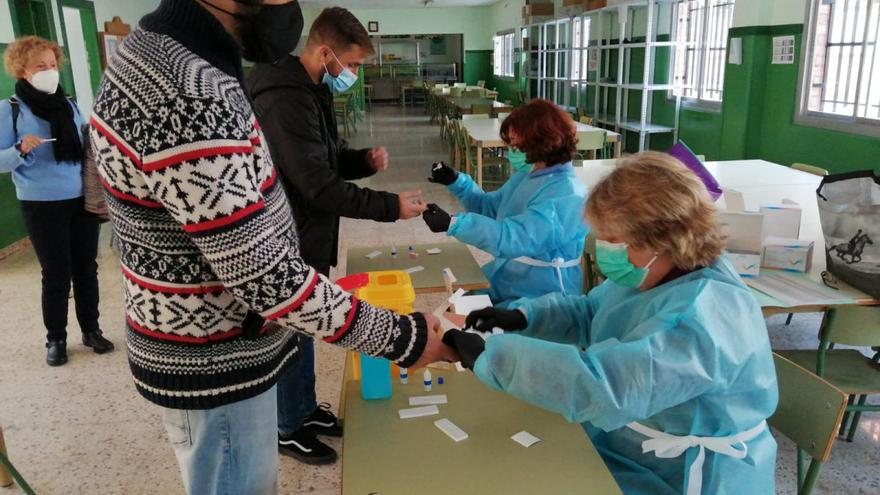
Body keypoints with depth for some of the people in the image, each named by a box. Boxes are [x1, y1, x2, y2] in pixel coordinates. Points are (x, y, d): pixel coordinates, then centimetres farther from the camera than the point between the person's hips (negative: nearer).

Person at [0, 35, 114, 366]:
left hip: (83, 199, 4)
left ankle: (91, 330, 23)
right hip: (42, 205, -4)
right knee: (56, 273, 3)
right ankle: (55, 339, 18)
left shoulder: (70, 106, 9)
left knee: (86, 267, 9)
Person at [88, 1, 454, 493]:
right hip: (215, 364, -9)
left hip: (211, 349, 9)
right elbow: (266, 275, -29)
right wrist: (399, 338, -22)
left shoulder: (157, 53, 4)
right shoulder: (190, 97, -30)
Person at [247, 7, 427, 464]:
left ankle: (306, 409, 38)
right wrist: (389, 206, -23)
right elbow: (319, 185, -27)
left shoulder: (312, 91, 9)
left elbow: (328, 160, 18)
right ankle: (289, 429, 25)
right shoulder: (284, 99, -24)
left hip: (308, 237, 10)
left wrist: (364, 160, -4)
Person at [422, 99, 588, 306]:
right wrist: (456, 181, 4)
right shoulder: (526, 176, 7)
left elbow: (514, 237, -33)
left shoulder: (567, 195, -24)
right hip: (504, 280, 9)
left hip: (541, 299, -8)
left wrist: (452, 223, -38)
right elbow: (489, 206, 20)